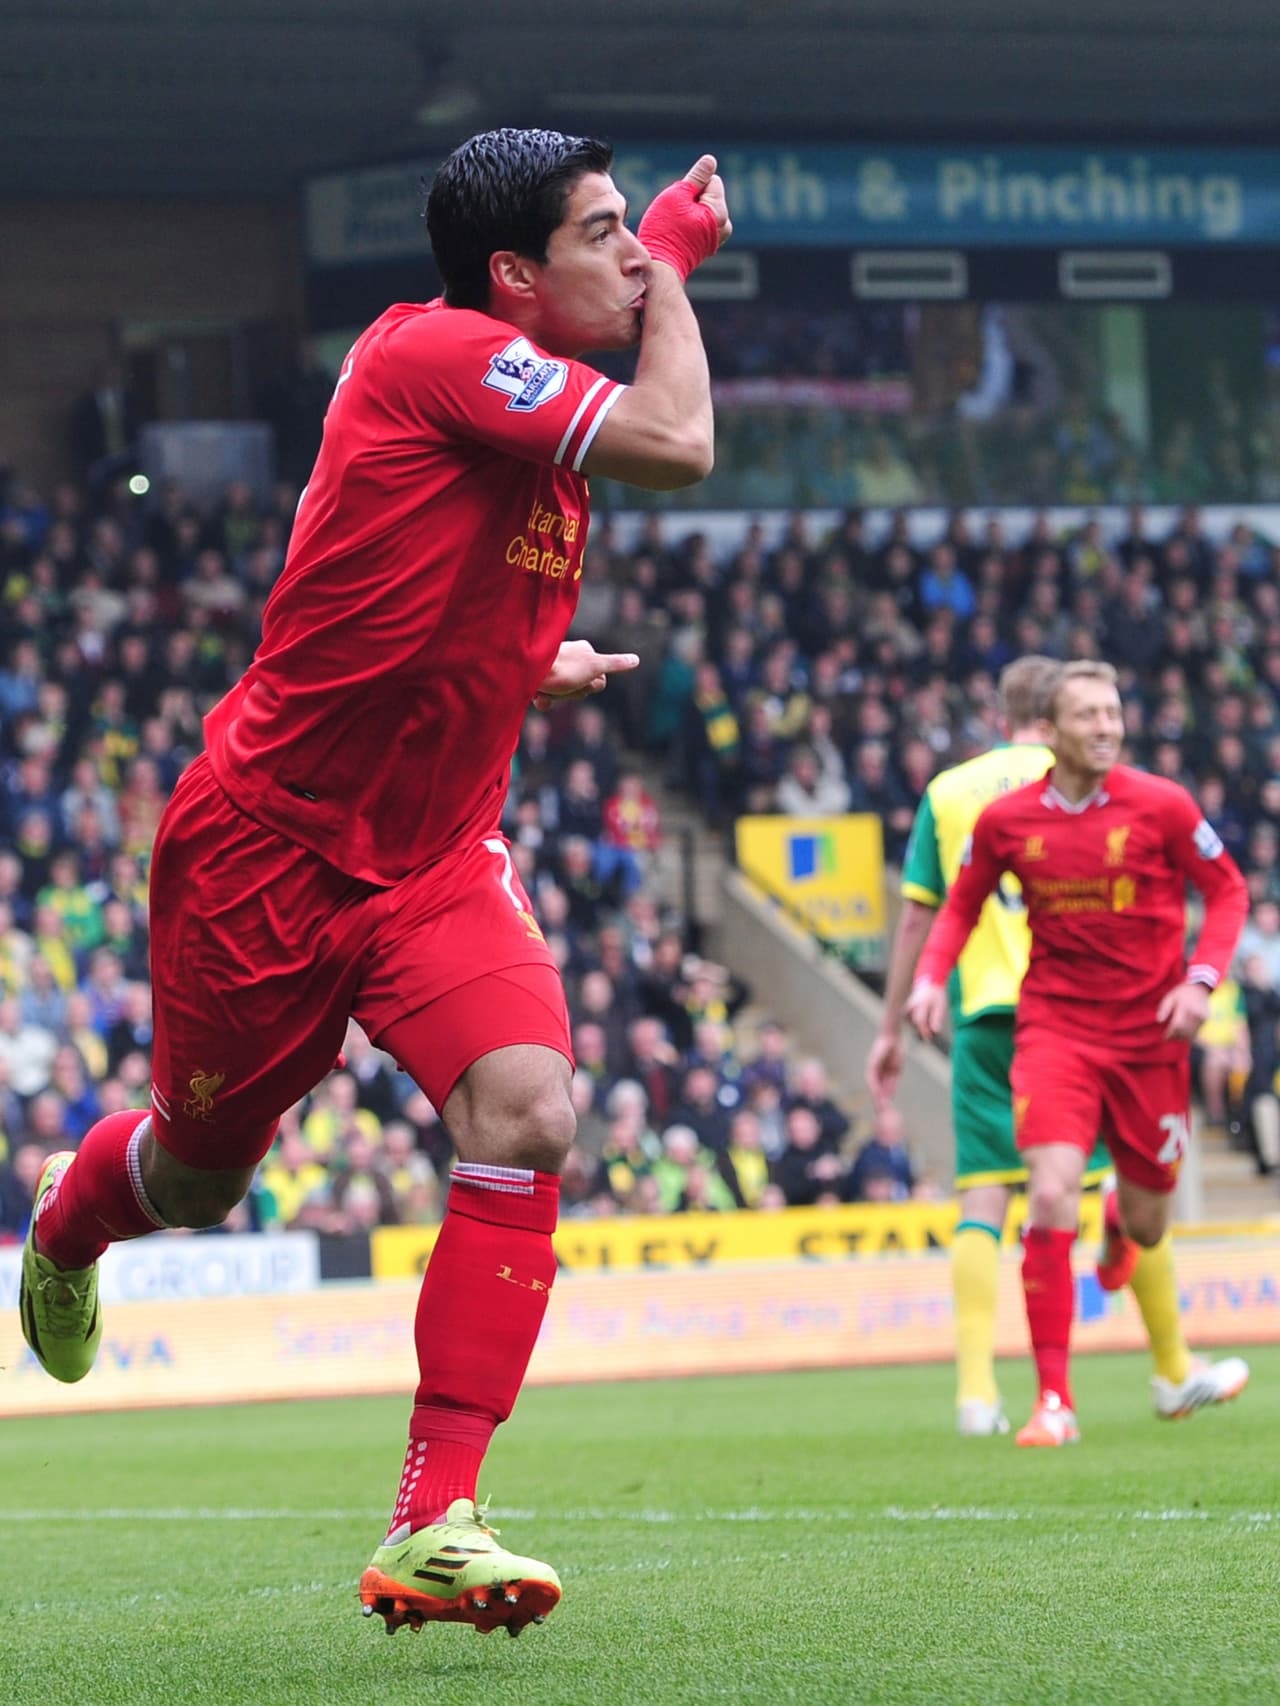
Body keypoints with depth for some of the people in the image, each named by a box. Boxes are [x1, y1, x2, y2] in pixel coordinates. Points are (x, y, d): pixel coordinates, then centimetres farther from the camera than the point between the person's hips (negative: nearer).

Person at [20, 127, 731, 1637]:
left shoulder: (545, 420, 7)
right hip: (265, 844, -6)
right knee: (199, 1174, 13)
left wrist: (535, 668, 10)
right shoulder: (432, 352, -18)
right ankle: (71, 1218, 53)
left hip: (434, 860, 6)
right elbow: (678, 445, -29)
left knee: (528, 1113, -20)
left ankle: (432, 1524, -19)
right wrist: (676, 260, -15)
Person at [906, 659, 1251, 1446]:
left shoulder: (1161, 806, -7)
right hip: (1055, 1029, 0)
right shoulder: (1006, 820, -3)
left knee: (1147, 1223, 10)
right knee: (1052, 1196, -21)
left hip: (1149, 1034, 0)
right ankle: (1054, 1401, -14)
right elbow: (962, 906, 13)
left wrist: (1201, 980, -11)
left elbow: (1228, 891, 3)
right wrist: (932, 978, -4)